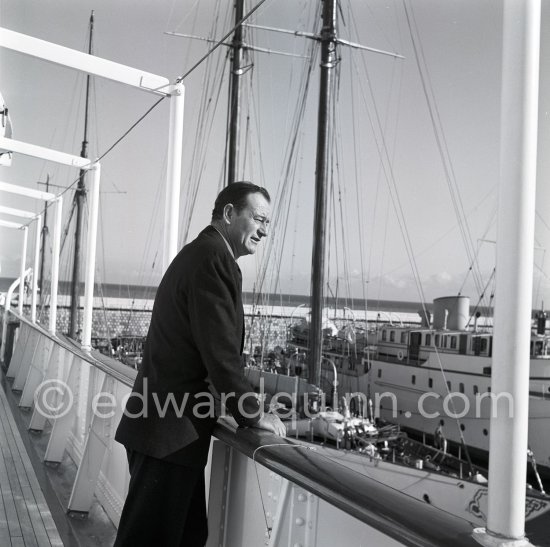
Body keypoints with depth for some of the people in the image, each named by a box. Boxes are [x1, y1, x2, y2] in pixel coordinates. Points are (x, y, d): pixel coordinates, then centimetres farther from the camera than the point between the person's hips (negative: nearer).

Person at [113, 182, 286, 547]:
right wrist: (253, 414, -11)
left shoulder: (199, 253, 18)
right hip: (172, 431, -10)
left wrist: (244, 402, 19)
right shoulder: (213, 257, -15)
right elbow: (219, 350, -20)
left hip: (167, 425, 10)